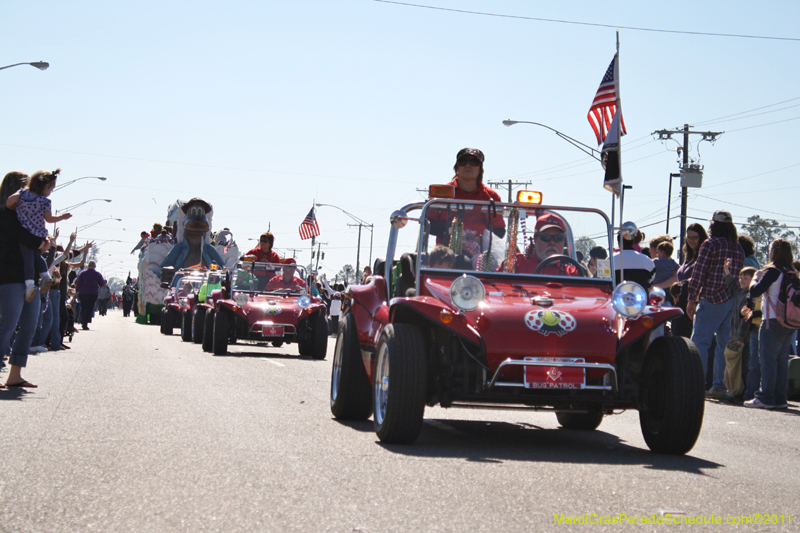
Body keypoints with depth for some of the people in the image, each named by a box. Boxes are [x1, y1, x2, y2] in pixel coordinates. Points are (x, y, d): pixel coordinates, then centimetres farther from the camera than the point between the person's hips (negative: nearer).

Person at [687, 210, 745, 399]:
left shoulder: (710, 245, -6)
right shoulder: (738, 249, 12)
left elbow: (699, 274, -9)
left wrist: (692, 299, -6)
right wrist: (736, 299, 16)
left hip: (713, 299, -6)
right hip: (733, 300, 6)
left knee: (699, 342, -4)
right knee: (724, 344, 8)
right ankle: (720, 385, 8)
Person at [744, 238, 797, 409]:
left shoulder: (772, 272, -11)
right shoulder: (793, 274, 11)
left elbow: (755, 292, -13)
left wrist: (754, 282, 8)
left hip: (773, 322, -7)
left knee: (768, 358, -5)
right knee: (782, 360, 10)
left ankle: (766, 398, -7)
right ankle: (780, 398, 10)